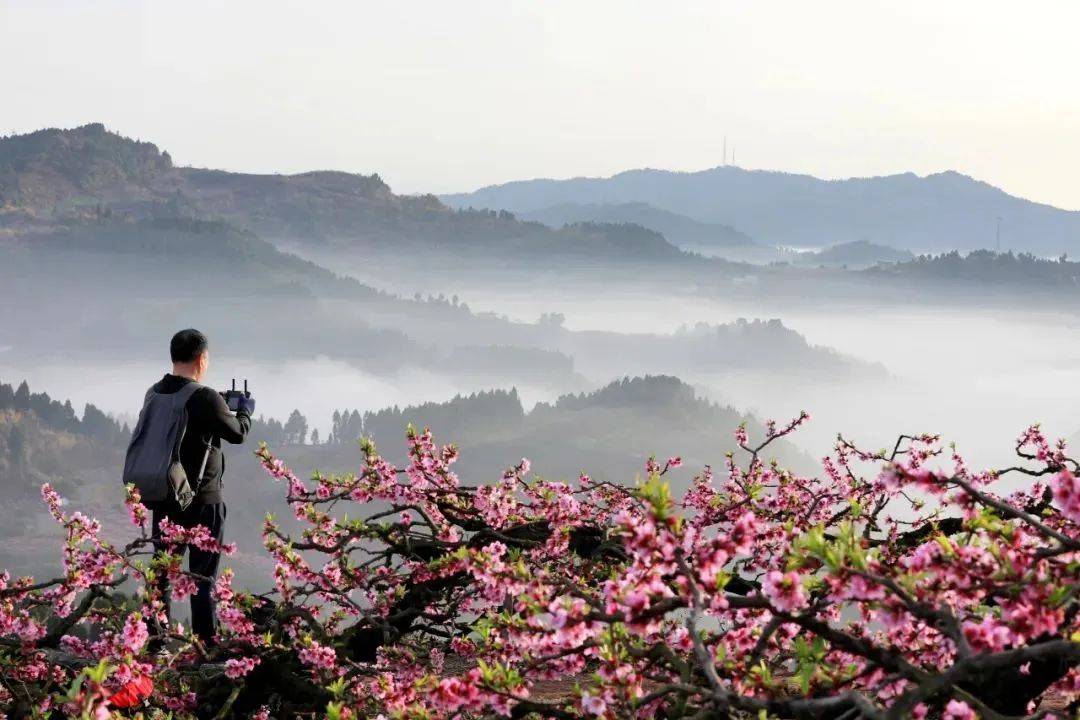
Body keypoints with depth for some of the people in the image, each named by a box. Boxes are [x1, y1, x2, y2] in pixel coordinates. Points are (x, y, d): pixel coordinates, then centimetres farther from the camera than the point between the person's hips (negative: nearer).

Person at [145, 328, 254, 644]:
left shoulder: (155, 394, 1)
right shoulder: (206, 399, -18)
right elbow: (237, 433, -5)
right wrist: (245, 410, 15)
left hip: (162, 497, 6)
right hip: (202, 500, -6)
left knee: (161, 570, 14)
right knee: (203, 575, 1)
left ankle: (156, 639, 16)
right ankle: (206, 642, 2)